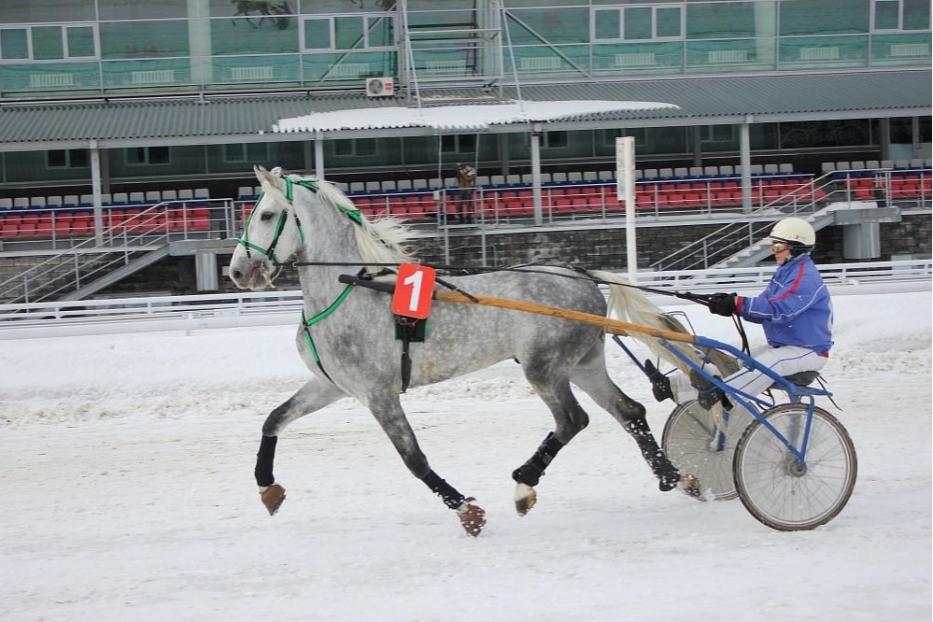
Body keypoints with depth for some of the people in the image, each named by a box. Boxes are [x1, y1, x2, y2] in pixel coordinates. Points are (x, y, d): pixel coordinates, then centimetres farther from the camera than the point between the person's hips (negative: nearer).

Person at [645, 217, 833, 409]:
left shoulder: (806, 277, -17)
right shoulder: (785, 272, 15)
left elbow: (778, 309, -30)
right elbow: (763, 308, 8)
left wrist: (737, 304, -35)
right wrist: (731, 303, -10)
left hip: (808, 351, -10)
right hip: (782, 346, 10)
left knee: (767, 364, -38)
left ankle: (721, 393, -62)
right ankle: (672, 385, -13)